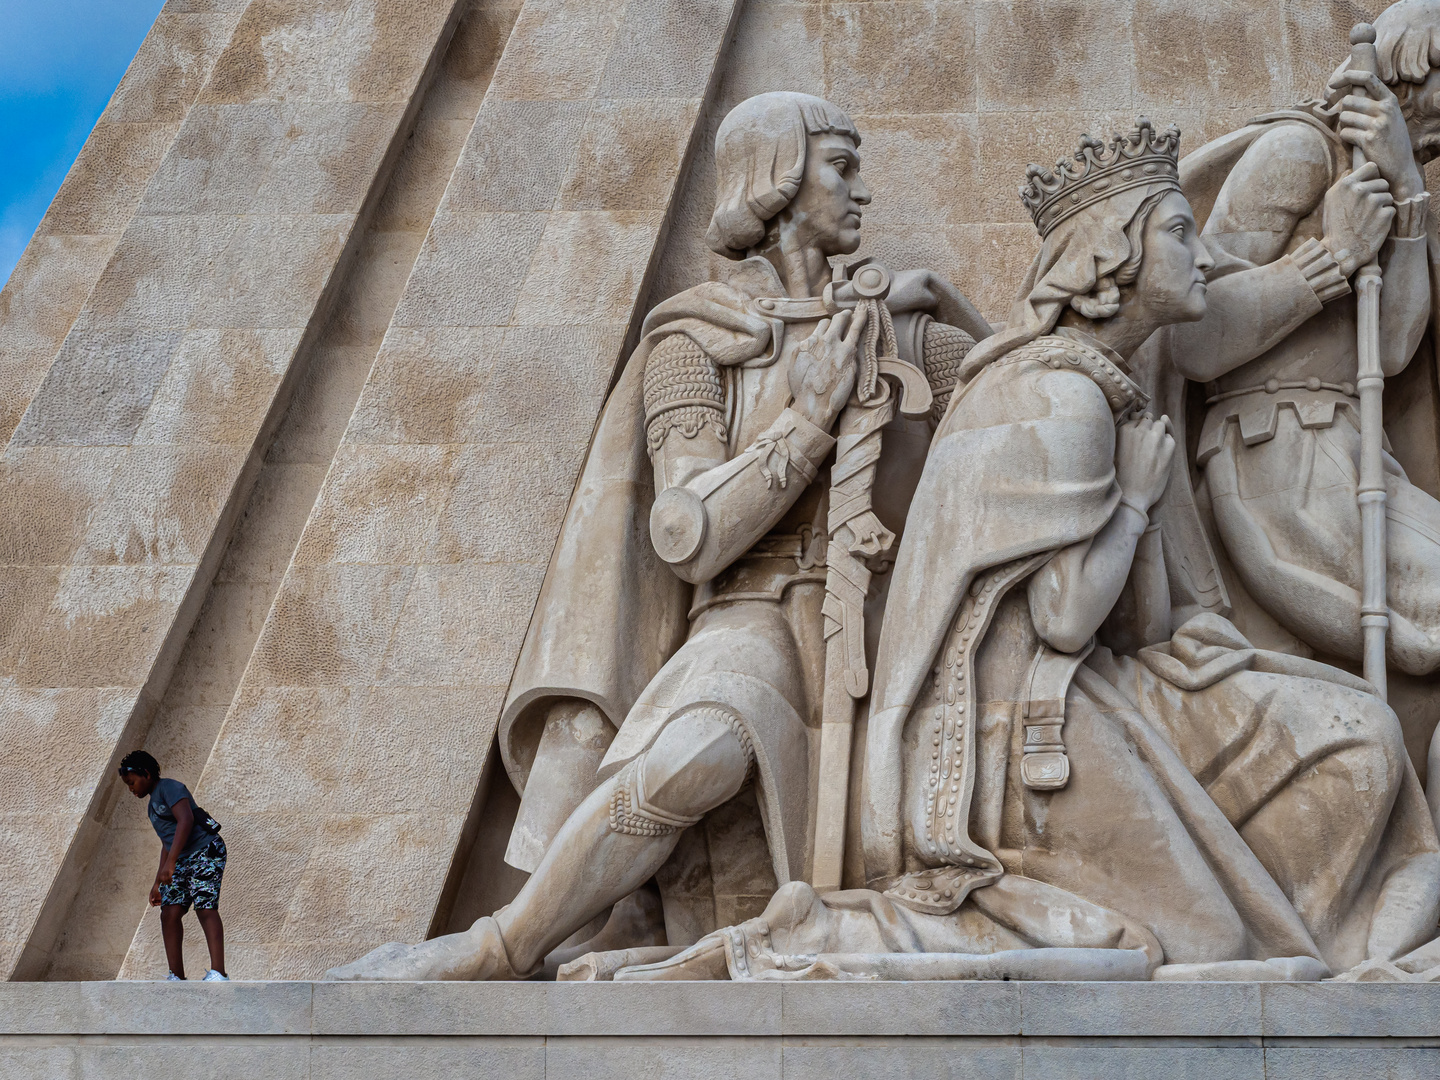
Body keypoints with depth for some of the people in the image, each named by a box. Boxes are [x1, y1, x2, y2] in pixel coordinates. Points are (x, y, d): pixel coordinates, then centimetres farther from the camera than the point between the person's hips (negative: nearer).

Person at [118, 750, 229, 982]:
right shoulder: (153, 803, 24)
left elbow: (186, 820, -22)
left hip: (205, 852, -9)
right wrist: (158, 883, 25)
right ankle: (176, 977, -6)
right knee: (169, 913, -4)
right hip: (183, 862, 9)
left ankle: (218, 973, -29)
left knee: (205, 908, -20)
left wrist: (170, 863, -28)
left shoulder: (170, 788, -6)